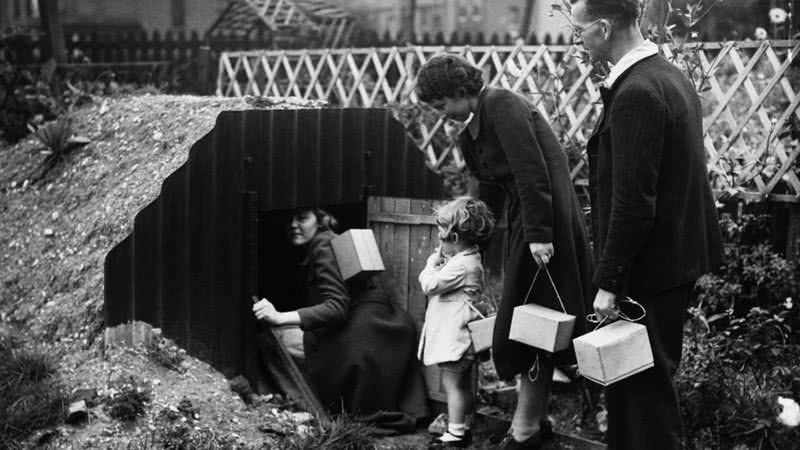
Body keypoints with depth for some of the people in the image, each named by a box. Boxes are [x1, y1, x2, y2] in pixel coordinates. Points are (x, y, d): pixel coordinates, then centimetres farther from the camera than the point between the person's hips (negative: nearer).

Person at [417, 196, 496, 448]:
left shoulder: (460, 265, -21)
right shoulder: (468, 259, 12)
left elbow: (429, 284, -21)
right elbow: (432, 281, 19)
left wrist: (434, 260, -8)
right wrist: (439, 261, 5)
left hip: (453, 337, -11)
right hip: (459, 335, 11)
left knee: (452, 384, -4)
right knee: (463, 385, 17)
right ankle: (463, 428, 27)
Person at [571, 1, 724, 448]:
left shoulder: (636, 93, -21)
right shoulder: (670, 76, 10)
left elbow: (632, 201, -23)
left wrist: (609, 281, -17)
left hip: (650, 270, -10)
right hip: (679, 257, 10)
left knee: (644, 385, 1)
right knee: (650, 380, 19)